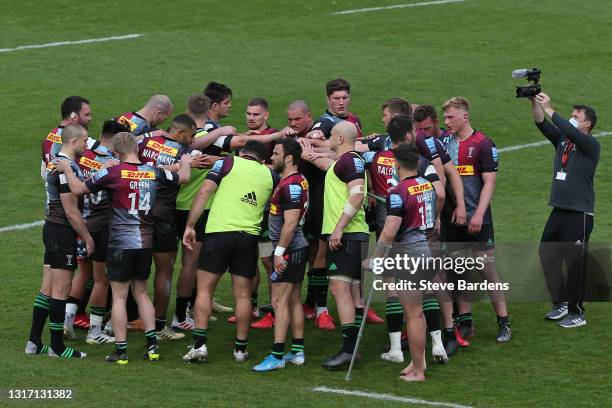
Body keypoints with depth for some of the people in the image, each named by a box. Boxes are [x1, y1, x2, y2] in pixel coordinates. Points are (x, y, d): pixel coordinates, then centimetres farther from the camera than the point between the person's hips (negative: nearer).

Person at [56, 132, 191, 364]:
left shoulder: (113, 173, -12)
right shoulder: (153, 173, 1)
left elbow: (79, 189, -8)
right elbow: (182, 178, 19)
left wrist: (67, 170, 9)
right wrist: (186, 163, 40)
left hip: (120, 243, -4)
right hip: (146, 242, 4)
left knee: (119, 297, 2)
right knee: (141, 293, 17)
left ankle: (121, 351, 1)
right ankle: (152, 345, 10)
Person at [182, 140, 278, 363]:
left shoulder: (227, 163, 5)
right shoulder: (269, 175, 13)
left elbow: (204, 192, -3)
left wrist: (190, 226, -3)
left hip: (219, 231, -2)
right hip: (249, 236, 2)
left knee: (204, 289, 4)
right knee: (243, 295, 9)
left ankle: (200, 344, -5)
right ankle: (240, 348, 12)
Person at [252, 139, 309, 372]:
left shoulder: (290, 185, -18)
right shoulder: (298, 181, 13)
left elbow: (290, 223, -23)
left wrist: (280, 252, -23)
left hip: (289, 250, -10)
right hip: (299, 248, 10)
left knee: (280, 302, -10)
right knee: (293, 301, 14)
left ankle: (277, 356, -12)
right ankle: (297, 352, 18)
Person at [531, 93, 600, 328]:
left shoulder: (591, 145, -7)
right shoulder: (562, 140, 12)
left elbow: (570, 131, -23)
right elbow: (542, 125, 1)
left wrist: (549, 109, -22)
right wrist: (535, 104, -14)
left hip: (579, 214, -7)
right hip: (559, 210, 7)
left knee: (575, 262, -3)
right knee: (547, 255, 9)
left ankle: (576, 312, 5)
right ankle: (560, 303, 21)